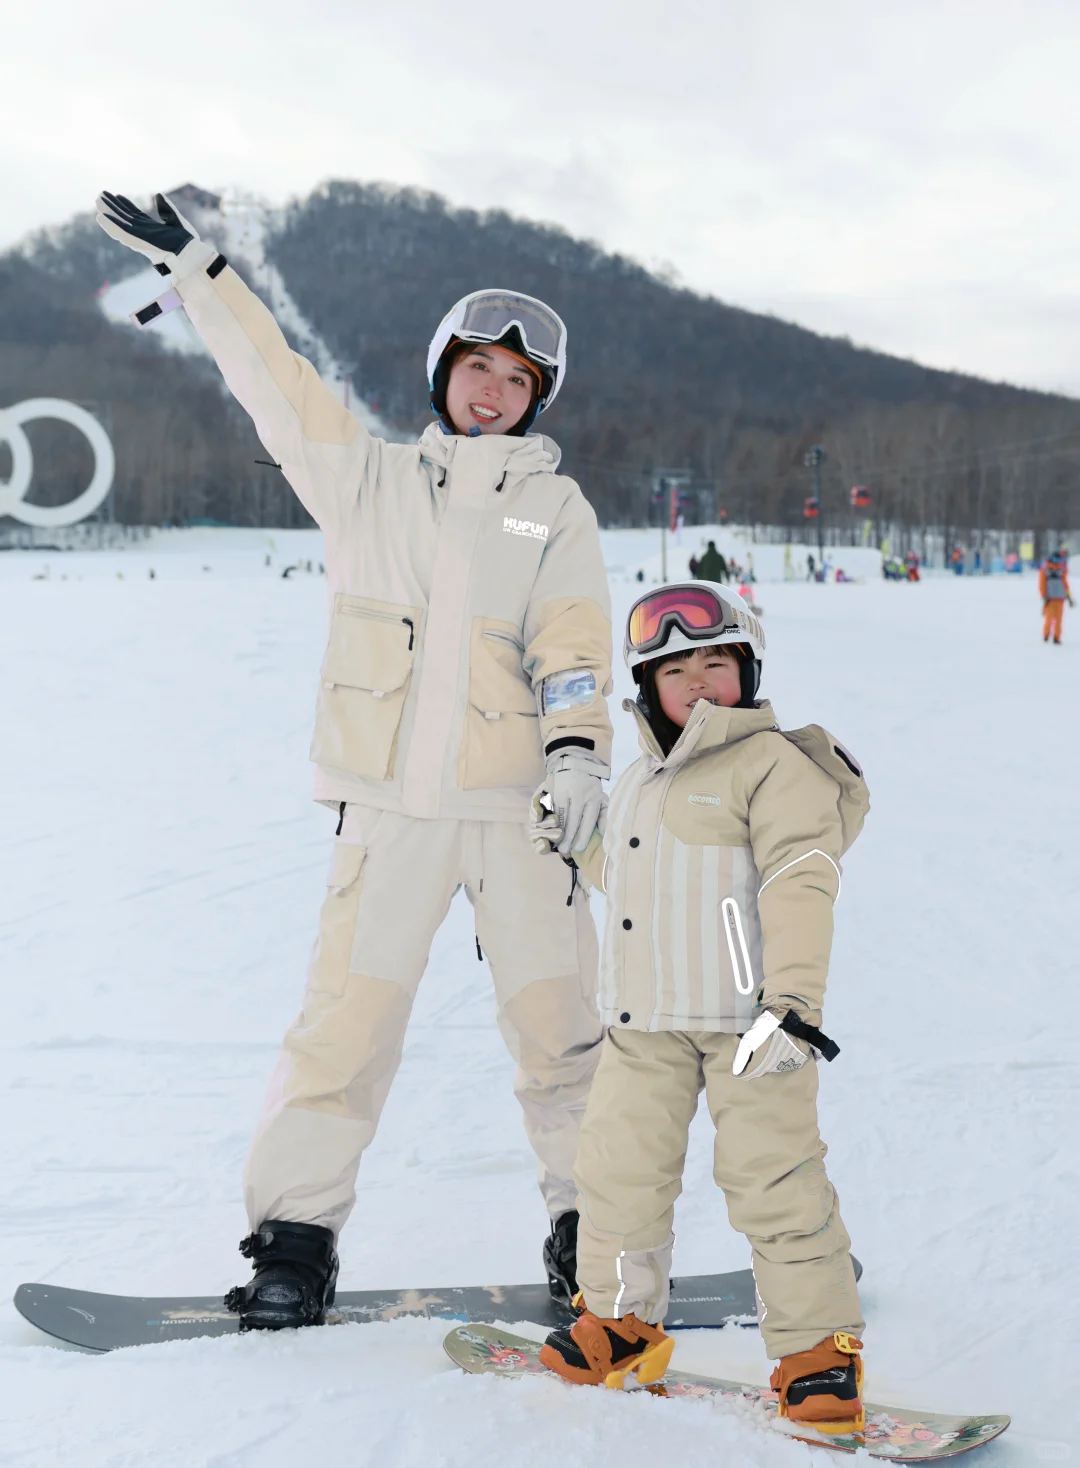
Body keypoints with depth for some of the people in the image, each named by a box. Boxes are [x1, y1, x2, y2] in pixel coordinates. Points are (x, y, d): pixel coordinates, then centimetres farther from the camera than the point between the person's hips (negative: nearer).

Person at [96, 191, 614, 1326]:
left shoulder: (556, 508, 9)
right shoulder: (370, 479, 12)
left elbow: (575, 642, -3)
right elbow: (274, 379, 14)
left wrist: (578, 751, -19)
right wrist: (191, 264, 13)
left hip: (518, 806, 0)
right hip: (388, 807, 0)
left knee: (561, 1022, 2)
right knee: (346, 1017, -5)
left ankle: (589, 1223, 18)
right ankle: (294, 1235, 6)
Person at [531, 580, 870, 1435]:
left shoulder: (774, 765, -7)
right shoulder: (639, 785, 18)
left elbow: (800, 888, -16)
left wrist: (793, 1003, -24)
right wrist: (576, 839, 19)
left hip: (748, 1021, -7)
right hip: (645, 1022, 7)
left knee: (772, 1179, -5)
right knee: (619, 1165, 10)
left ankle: (820, 1347, 8)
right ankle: (623, 1319, 29)